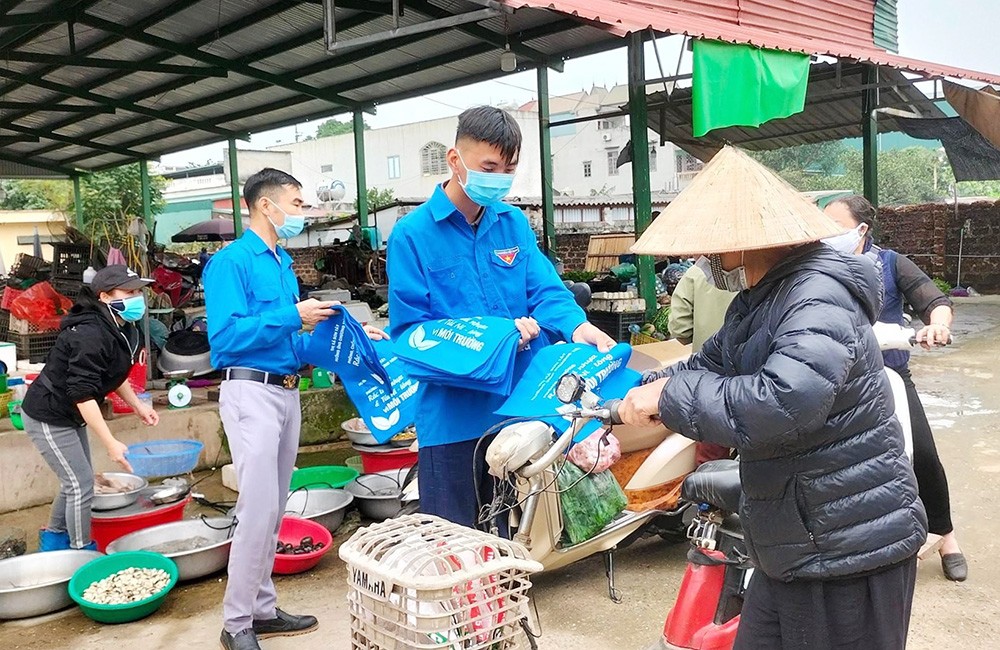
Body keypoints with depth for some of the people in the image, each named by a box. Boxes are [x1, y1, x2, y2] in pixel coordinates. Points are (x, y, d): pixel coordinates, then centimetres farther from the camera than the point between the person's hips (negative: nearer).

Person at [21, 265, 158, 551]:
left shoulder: (121, 330, 0)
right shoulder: (90, 335, -29)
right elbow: (83, 394, -32)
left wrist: (137, 405, 6)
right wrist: (111, 444, -33)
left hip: (70, 416, 10)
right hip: (48, 417, -10)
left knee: (77, 481, 18)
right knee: (81, 485, -7)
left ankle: (53, 539, 36)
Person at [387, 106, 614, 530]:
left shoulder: (514, 223, 7)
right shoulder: (412, 235, -8)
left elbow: (545, 290, 0)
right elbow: (409, 328, -12)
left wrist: (578, 326, -23)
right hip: (452, 413, -4)